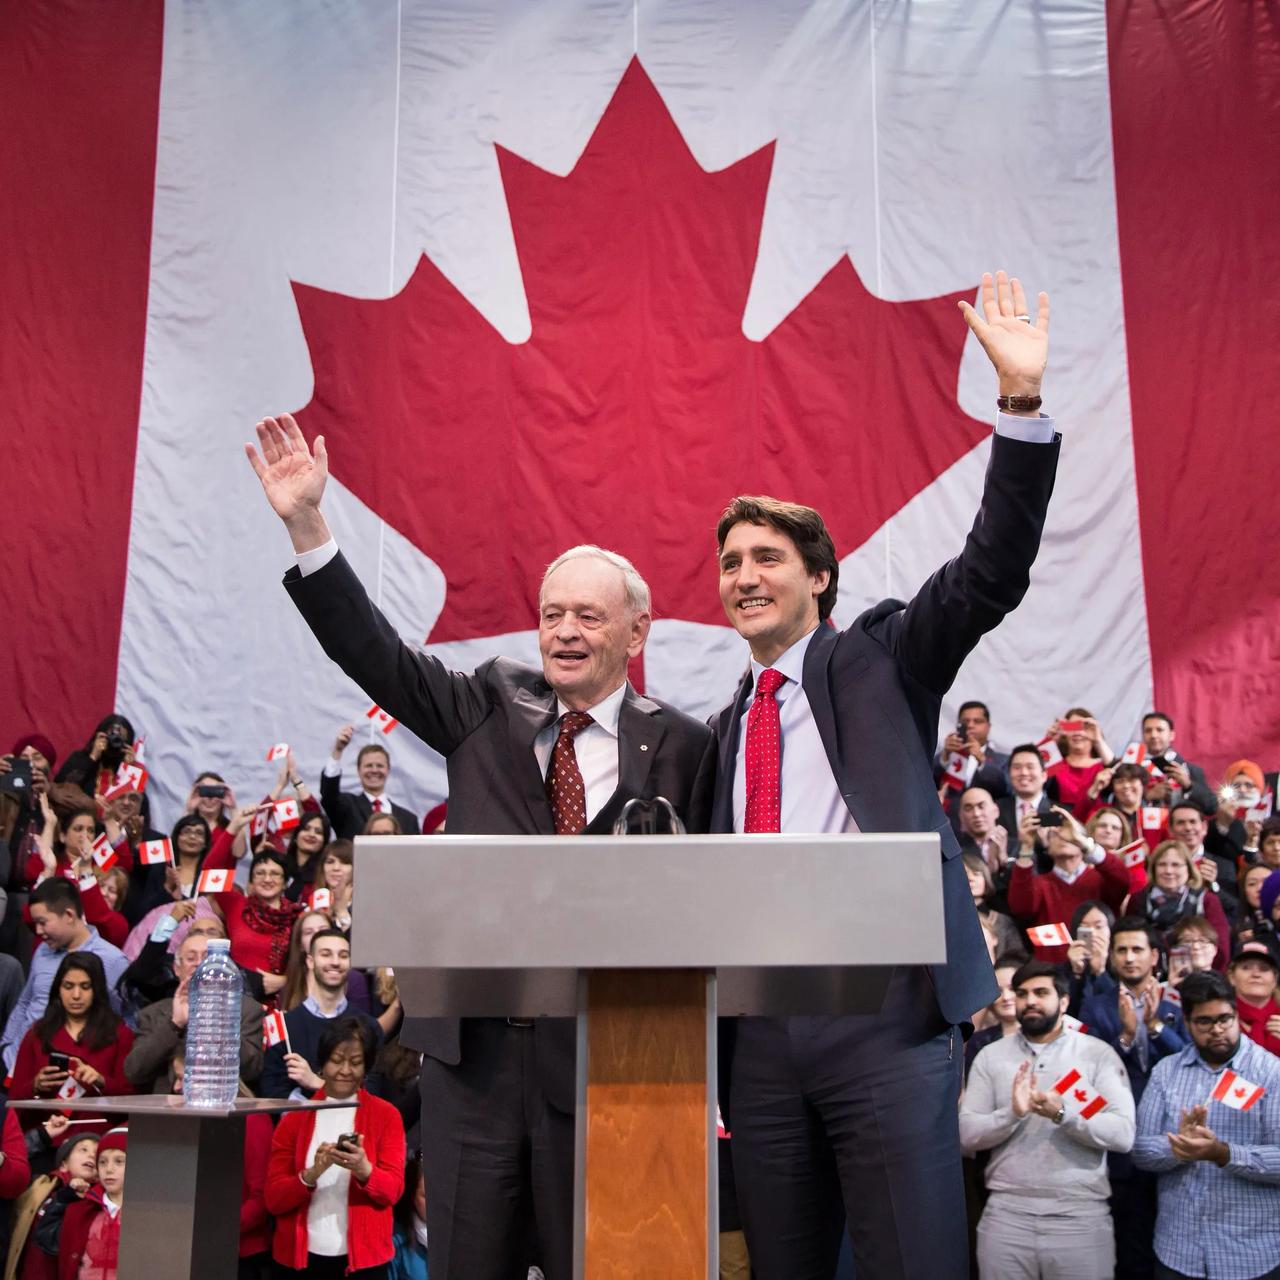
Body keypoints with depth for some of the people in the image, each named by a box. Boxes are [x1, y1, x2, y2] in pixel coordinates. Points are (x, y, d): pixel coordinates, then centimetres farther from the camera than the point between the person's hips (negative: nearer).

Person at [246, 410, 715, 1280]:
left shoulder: (680, 745, -1)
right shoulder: (492, 709, 7)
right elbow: (374, 652, 2)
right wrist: (307, 524, -7)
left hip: (601, 1053, -3)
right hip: (474, 1043, 3)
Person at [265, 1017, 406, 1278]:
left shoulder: (386, 1115, 0)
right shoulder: (294, 1118, 4)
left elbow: (393, 1190, -7)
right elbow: (273, 1199, -2)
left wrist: (363, 1170, -26)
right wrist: (311, 1175, -19)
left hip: (364, 1256, -1)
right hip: (301, 1255, 1)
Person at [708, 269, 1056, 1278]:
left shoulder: (879, 662, 6)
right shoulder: (726, 725, 18)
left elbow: (993, 572, -8)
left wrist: (1023, 398, -18)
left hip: (883, 1009, -5)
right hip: (759, 1027, 5)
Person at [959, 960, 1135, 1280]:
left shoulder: (1098, 1053, 0)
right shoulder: (991, 1055, 5)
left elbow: (1123, 1133, -9)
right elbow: (965, 1134, -1)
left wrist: (1063, 1113, -22)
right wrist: (1012, 1113, -18)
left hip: (1081, 1214, -1)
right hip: (1006, 1212, 1)